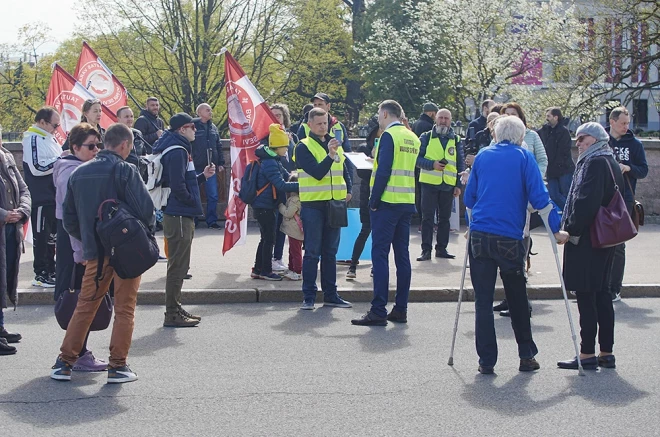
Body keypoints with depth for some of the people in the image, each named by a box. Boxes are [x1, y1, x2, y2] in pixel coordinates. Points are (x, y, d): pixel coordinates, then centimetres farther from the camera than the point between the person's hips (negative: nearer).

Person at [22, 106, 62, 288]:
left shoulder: (49, 138, 16)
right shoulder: (32, 139, -14)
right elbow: (37, 167, -22)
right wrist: (60, 160, -17)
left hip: (54, 196, 9)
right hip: (41, 197, -9)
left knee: (52, 234, 14)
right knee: (41, 236, -3)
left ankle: (51, 271, 23)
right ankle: (40, 275, 3)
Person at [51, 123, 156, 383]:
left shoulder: (79, 173, 7)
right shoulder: (124, 171, -10)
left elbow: (69, 218, 11)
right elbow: (145, 208, -15)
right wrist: (144, 232, 5)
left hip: (94, 253, 5)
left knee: (84, 306, 13)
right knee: (124, 309, 4)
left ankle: (64, 363, 13)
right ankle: (118, 366, 4)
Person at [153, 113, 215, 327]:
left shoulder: (178, 149, 17)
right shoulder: (177, 151, -16)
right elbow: (178, 186, -24)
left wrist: (203, 176, 14)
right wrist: (193, 202, -11)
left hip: (181, 216, 11)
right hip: (179, 216, -11)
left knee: (179, 265, 17)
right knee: (178, 265, -6)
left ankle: (175, 308, 25)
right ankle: (172, 315, -1)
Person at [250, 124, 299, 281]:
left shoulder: (273, 161, 12)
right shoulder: (269, 163, -21)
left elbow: (285, 175, 19)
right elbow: (281, 185, -27)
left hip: (264, 206, 10)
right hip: (265, 207, -10)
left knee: (266, 238, 16)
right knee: (269, 239, -2)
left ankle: (257, 270, 22)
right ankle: (266, 272, 6)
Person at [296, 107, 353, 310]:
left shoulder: (335, 145, 14)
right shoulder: (303, 147, -6)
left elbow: (344, 170, 25)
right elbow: (317, 173, -17)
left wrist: (348, 190, 9)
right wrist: (330, 155, -28)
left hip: (334, 204, 6)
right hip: (312, 204, -6)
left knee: (330, 252, 11)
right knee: (312, 252, -4)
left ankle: (330, 294, 17)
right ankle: (308, 296, 1)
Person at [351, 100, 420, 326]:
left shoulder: (389, 136, -10)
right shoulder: (413, 138, 15)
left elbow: (383, 171, -16)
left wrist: (374, 201, -12)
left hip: (388, 203, -8)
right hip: (407, 204, 8)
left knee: (380, 254, -7)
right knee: (402, 255, 10)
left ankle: (378, 311, -10)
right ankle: (400, 309, 12)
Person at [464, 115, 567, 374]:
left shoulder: (482, 156, 11)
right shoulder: (524, 158, 2)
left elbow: (469, 197, 17)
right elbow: (539, 197, -4)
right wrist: (556, 230, 2)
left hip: (480, 236, 2)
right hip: (510, 239, -2)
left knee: (483, 301, 4)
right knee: (517, 299, 13)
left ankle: (486, 360, 1)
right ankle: (526, 355, 17)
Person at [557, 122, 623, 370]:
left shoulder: (594, 163, -14)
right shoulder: (610, 163, 16)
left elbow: (586, 201, -23)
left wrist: (571, 230, -17)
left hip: (586, 241, -10)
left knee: (586, 296, -6)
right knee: (601, 295, 13)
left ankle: (587, 354, -3)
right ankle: (606, 353, 17)